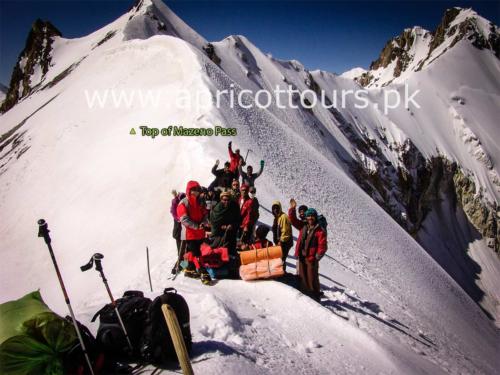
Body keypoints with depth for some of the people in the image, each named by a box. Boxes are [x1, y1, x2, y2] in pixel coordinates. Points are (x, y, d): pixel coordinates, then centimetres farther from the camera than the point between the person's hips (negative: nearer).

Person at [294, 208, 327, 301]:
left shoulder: (320, 231, -8)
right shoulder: (304, 229, 14)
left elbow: (322, 246, -12)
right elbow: (299, 242, 15)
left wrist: (317, 257, -15)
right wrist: (297, 253, 7)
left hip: (311, 259, -7)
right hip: (302, 258, 7)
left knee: (312, 279, -1)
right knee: (302, 278, 14)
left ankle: (315, 299, 11)